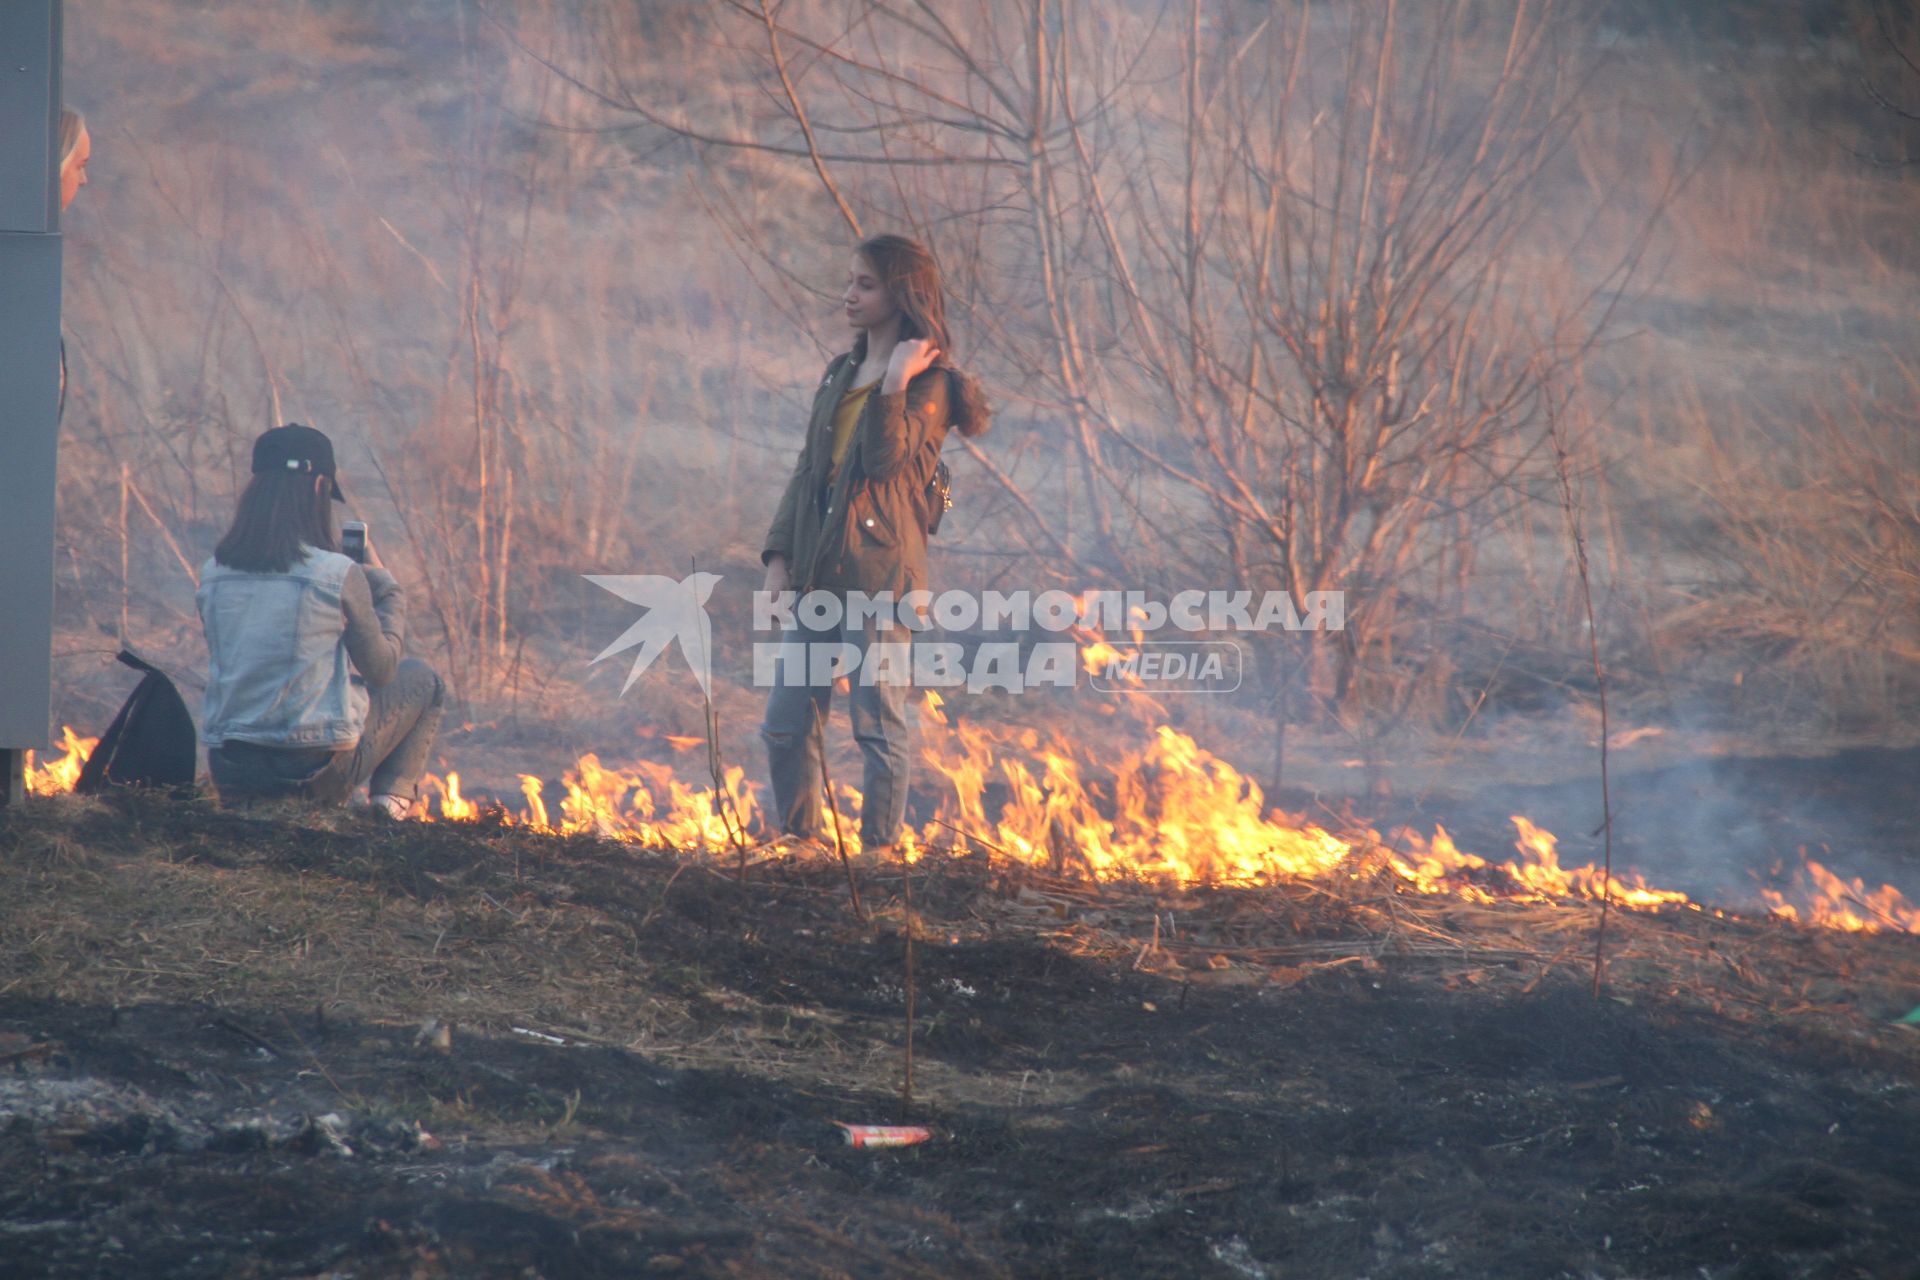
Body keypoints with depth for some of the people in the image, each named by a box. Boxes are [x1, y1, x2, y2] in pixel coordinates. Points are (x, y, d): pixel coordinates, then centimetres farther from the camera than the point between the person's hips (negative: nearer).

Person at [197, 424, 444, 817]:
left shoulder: (213, 574, -1)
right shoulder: (338, 574, -13)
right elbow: (382, 669, 1)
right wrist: (382, 583, 14)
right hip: (317, 773, -4)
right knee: (422, 679, 21)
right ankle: (391, 797, 10)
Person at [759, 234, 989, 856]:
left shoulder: (929, 384, -3)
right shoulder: (840, 373, 18)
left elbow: (886, 460, -16)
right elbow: (807, 470, 17)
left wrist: (895, 384, -19)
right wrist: (779, 554, 9)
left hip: (879, 571, -7)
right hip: (817, 571, 7)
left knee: (879, 723, -2)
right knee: (786, 724, 7)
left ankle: (879, 850, 5)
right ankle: (798, 842, 20)